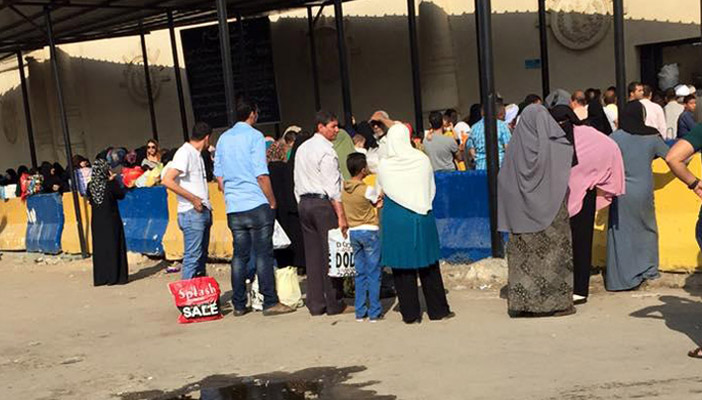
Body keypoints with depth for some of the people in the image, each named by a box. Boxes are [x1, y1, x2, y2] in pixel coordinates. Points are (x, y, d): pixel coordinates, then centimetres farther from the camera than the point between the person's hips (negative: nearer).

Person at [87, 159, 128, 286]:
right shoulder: (110, 184, -13)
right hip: (111, 220, -4)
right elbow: (121, 195, -1)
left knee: (99, 249, 9)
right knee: (114, 247, 3)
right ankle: (114, 276, 2)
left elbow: (90, 201, 10)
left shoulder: (91, 185, -1)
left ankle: (100, 278, 12)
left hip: (96, 221, 4)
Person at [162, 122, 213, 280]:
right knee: (192, 256, -9)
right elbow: (167, 180, -19)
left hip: (203, 212, 9)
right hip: (192, 213, -9)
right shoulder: (184, 153, -10)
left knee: (202, 255, 13)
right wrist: (193, 199, -17)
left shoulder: (197, 154, 18)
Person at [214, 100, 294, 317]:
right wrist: (272, 201, -3)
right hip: (257, 204, -6)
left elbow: (219, 178, 15)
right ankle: (270, 302, -1)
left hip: (233, 207, 6)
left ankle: (239, 305, 12)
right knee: (263, 254, -3)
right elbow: (261, 175, -12)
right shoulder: (254, 136, -6)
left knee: (240, 255, 9)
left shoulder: (223, 139, 13)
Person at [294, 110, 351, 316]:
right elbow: (332, 187, -16)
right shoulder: (326, 151, -11)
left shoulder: (302, 149, 15)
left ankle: (315, 304, 14)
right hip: (323, 203, -8)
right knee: (330, 252, -3)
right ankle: (334, 304, 1)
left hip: (304, 202, 8)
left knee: (312, 253, 10)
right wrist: (341, 216, -16)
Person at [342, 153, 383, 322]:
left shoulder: (343, 189, 1)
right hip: (370, 231, -5)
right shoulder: (368, 190, -15)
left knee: (360, 273, 12)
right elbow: (379, 200, 1)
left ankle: (360, 312, 13)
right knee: (374, 273, 2)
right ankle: (374, 312, 4)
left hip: (353, 232, 5)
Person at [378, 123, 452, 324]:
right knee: (428, 266, 12)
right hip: (421, 216, 2)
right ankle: (438, 309, 19)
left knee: (402, 266, 7)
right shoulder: (422, 159, -5)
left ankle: (411, 313, 11)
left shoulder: (384, 165, -9)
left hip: (395, 219, -1)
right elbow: (431, 189, 6)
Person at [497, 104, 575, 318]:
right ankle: (556, 302, 8)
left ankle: (522, 302, 12)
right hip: (550, 212, -3)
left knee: (523, 253, 8)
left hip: (521, 213, 3)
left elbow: (503, 180, 3)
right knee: (552, 251, 5)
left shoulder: (515, 147, 0)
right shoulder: (553, 147, -9)